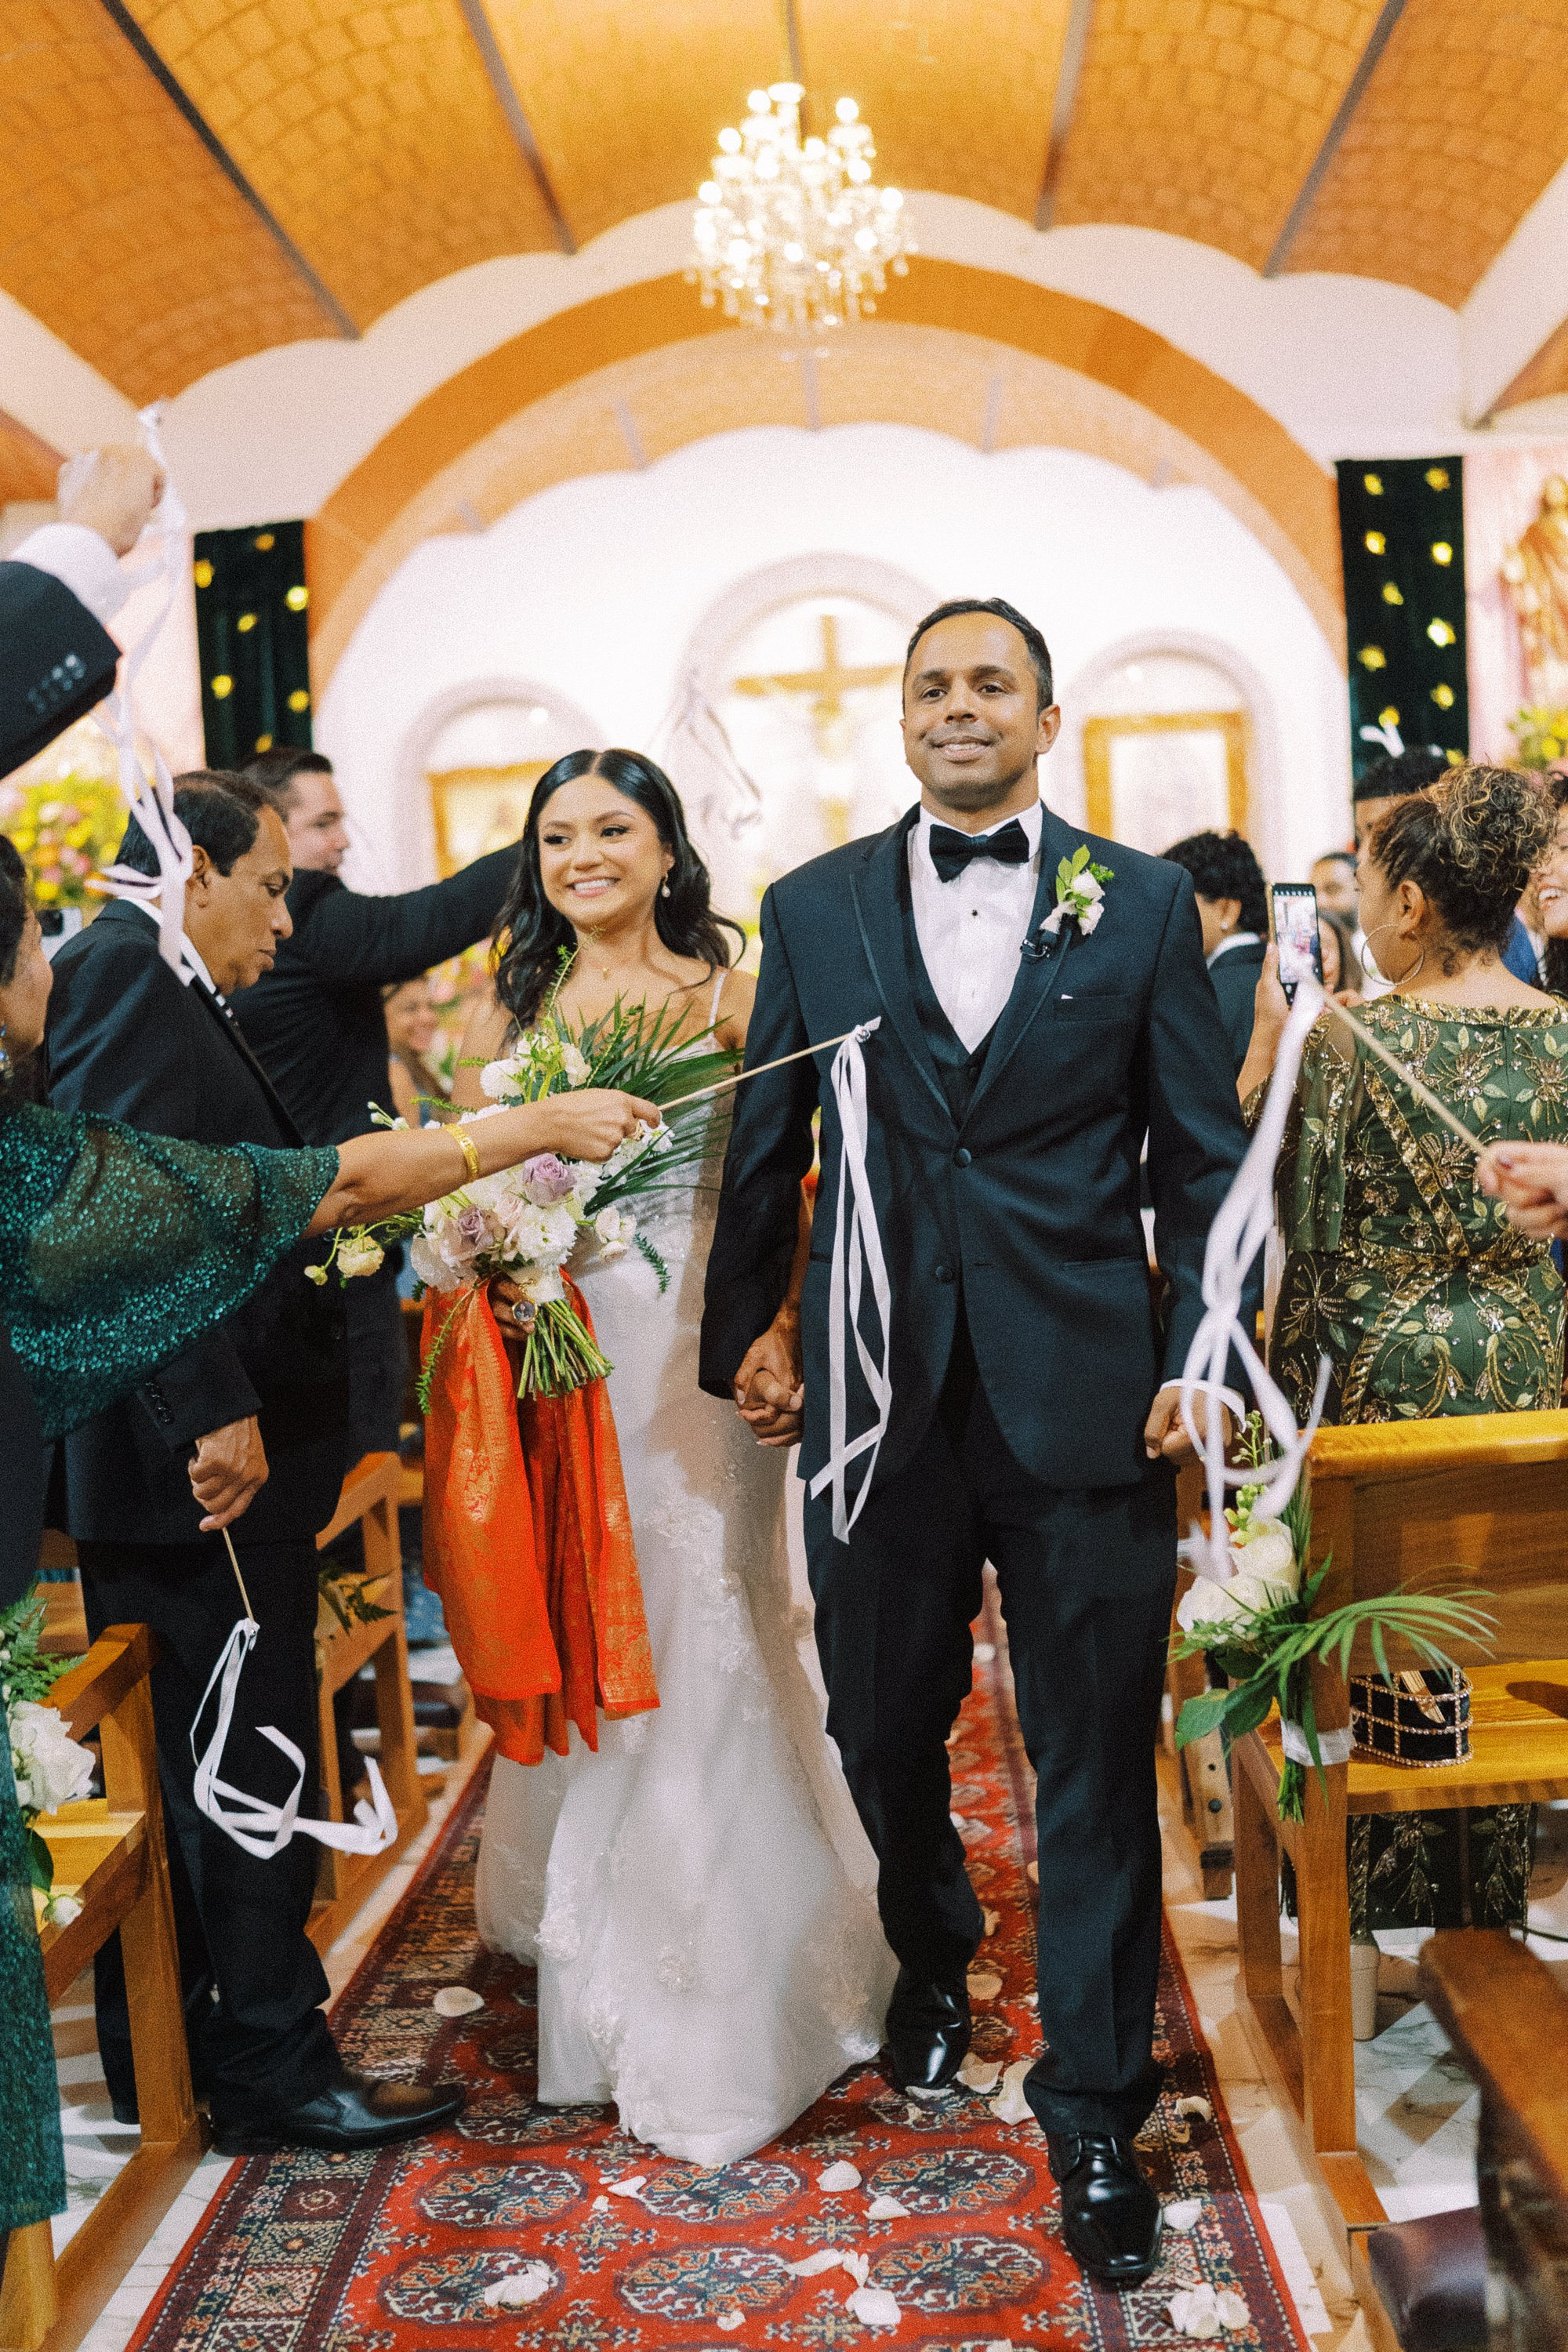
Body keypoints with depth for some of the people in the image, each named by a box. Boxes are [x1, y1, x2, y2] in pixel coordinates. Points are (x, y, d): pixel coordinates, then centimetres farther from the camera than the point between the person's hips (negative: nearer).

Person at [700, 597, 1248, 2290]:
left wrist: (1201, 1353, -6)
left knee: (1096, 1764, 5)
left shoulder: (1145, 904, 3)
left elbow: (1202, 1157, 3)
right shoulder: (813, 908, 7)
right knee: (882, 1725, 17)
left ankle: (1094, 2115, 21)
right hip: (874, 1391, 2)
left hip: (1085, 1392, -2)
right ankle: (932, 1963, 47)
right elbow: (763, 1148, 10)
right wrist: (743, 1332, 9)